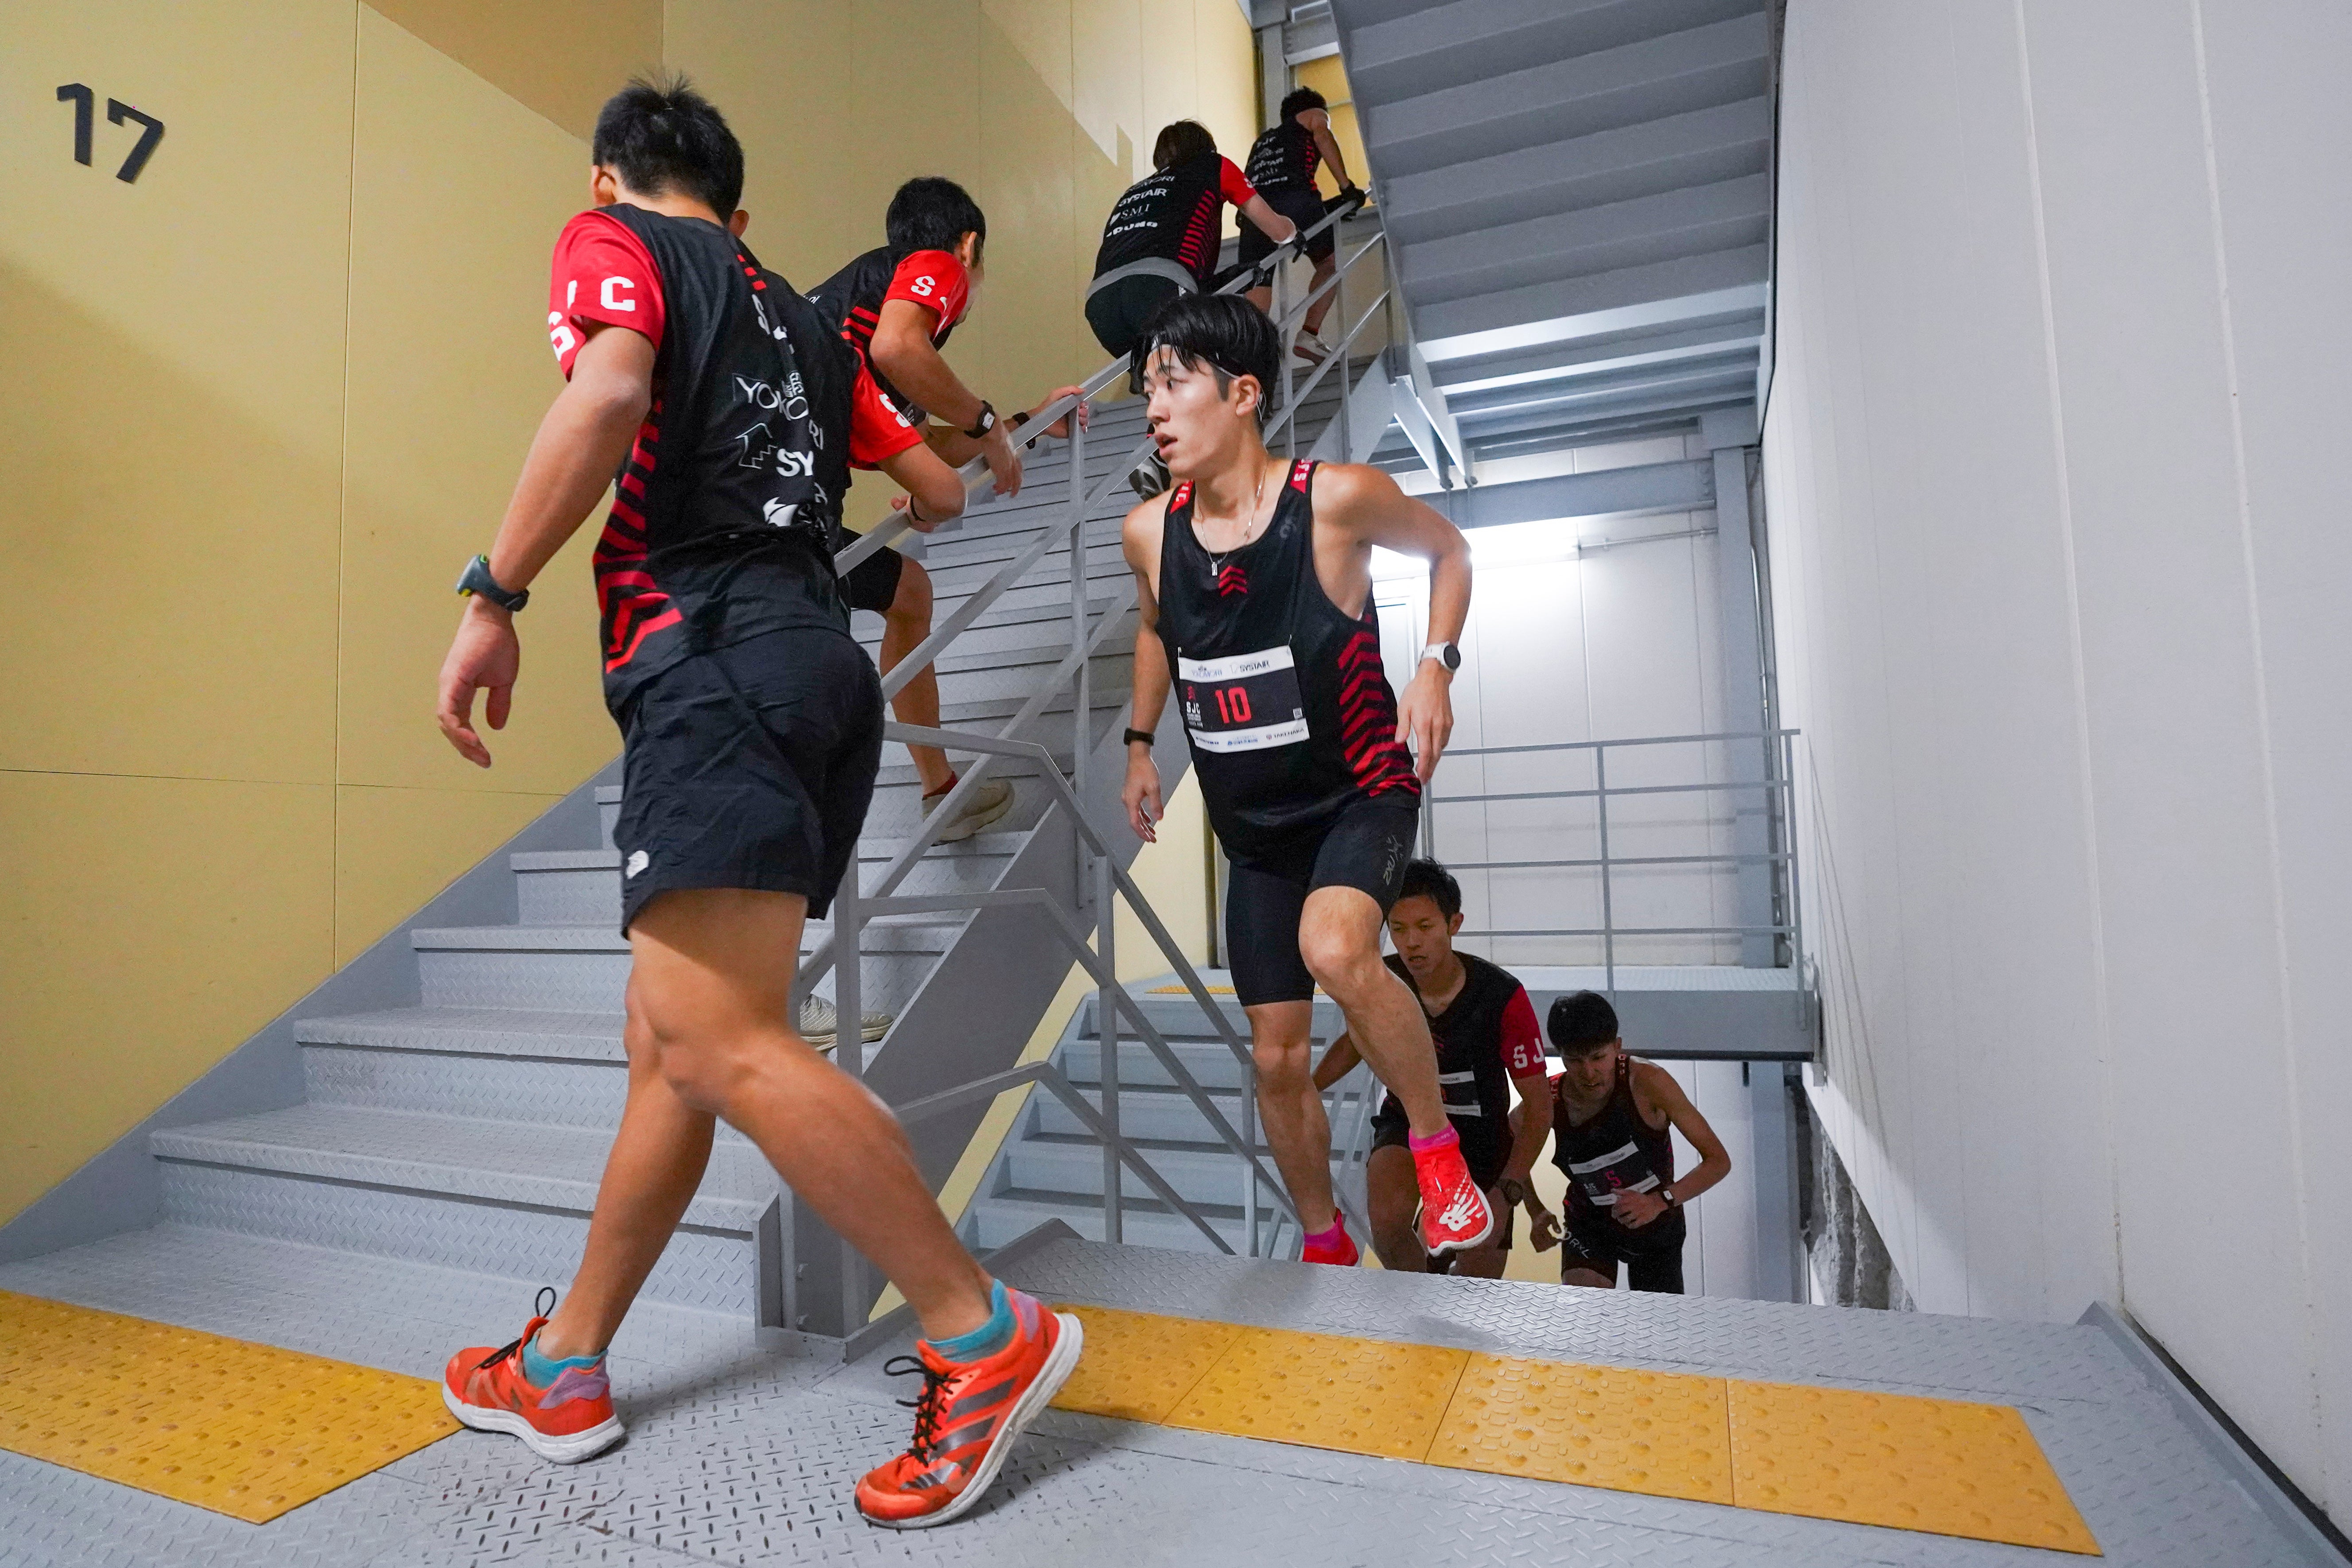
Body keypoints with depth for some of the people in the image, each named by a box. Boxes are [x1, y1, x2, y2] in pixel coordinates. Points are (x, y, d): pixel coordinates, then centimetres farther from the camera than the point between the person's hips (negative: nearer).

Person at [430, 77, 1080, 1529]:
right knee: (669, 1039, 11)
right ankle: (565, 1368, 23)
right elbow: (939, 490, 30)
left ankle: (986, 1336, -9)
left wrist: (493, 597, -11)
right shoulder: (802, 318, 27)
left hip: (713, 660, -8)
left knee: (722, 1045, -15)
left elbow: (610, 390, -13)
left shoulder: (615, 241, 10)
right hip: (822, 657, 8)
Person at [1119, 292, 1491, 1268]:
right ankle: (1326, 1244, 34)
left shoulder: (1337, 497, -16)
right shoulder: (1149, 532, -5)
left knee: (1334, 950, -35)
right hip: (1251, 824, 5)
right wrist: (1140, 744, 12)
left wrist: (1436, 662, -14)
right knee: (1277, 1057, 9)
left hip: (1361, 793, -4)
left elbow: (1448, 551, 2)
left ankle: (1438, 1145, -6)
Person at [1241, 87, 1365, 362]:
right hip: (1294, 199, -4)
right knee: (1330, 264, 15)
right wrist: (1347, 187, -1)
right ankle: (1308, 335, 0)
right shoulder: (1316, 115, 27)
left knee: (1256, 292, -4)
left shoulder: (1263, 139, 42)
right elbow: (1322, 135, 4)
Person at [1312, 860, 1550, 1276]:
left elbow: (1538, 1104, -16)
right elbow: (1355, 1040, 6)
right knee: (1387, 1220, -31)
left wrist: (1507, 1192, -26)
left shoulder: (1503, 997, -26)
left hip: (1482, 1134, 0)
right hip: (1406, 1121, 1)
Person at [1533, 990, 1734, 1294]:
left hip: (1657, 1227, 0)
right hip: (1590, 1227, 0)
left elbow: (1719, 1161, -22)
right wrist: (1536, 1212, -16)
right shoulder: (1549, 1102, -23)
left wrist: (1661, 1201, -36)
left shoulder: (1648, 1082, -29)